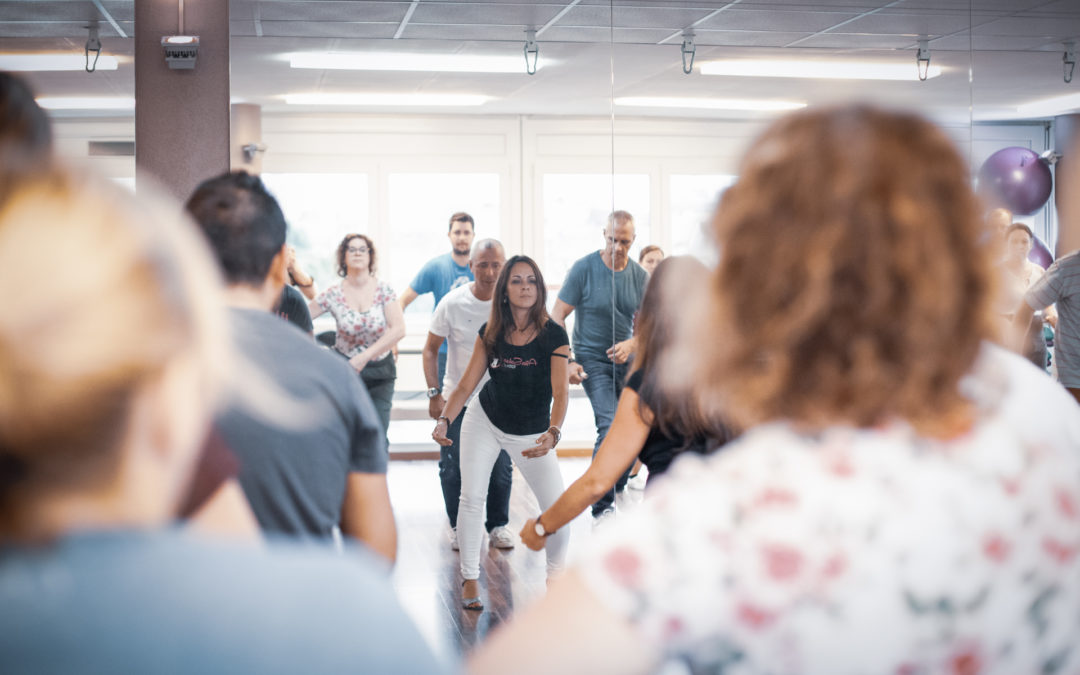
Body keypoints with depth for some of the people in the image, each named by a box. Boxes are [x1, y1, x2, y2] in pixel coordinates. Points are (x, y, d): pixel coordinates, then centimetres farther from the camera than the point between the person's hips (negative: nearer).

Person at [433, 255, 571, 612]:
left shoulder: (554, 335, -15)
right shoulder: (490, 333, -6)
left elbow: (560, 391, -22)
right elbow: (465, 385, -4)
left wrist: (552, 434, -39)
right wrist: (444, 420, -20)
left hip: (533, 433, -2)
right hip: (484, 422, 2)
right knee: (471, 497, -8)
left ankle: (556, 575, 20)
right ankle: (470, 578, 9)